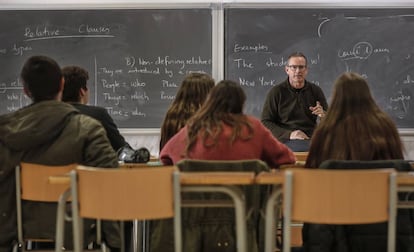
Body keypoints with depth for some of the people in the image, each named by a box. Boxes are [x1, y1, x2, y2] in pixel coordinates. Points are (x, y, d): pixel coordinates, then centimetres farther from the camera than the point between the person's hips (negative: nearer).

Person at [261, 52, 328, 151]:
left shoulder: (315, 90, 14)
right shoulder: (276, 92, 5)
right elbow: (265, 122, 1)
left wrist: (323, 115, -6)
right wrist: (289, 134, -13)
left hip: (311, 139, 3)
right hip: (286, 141, -3)